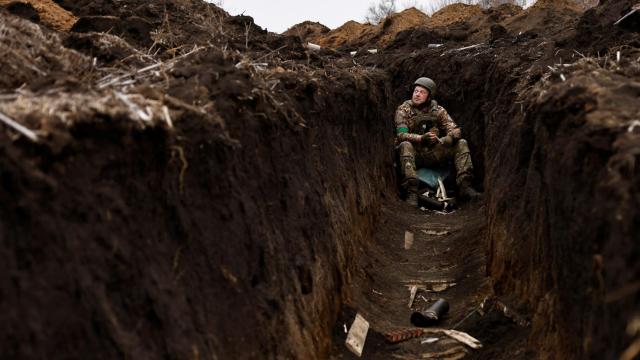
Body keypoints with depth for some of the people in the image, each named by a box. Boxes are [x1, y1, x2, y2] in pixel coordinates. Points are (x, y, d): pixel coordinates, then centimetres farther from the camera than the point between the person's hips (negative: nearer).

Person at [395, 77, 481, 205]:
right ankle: (411, 192, -44)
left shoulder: (438, 111, 5)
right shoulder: (403, 110, -3)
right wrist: (421, 138, -33)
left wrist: (440, 142, -25)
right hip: (414, 155, -3)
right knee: (405, 145, -35)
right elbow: (401, 135, -16)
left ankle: (464, 186, -23)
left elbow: (455, 132, -4)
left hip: (434, 155, 3)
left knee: (461, 144, -11)